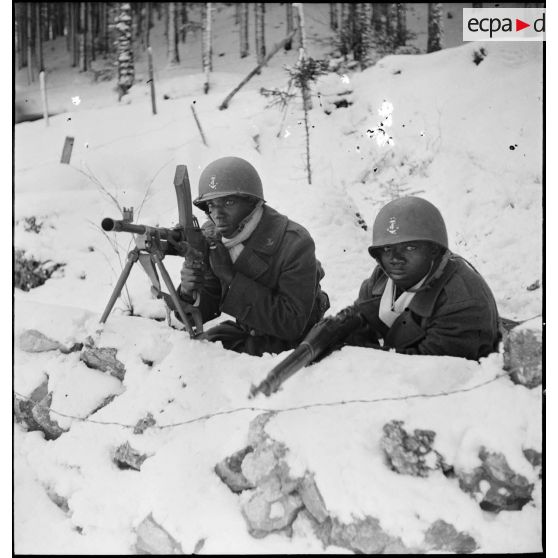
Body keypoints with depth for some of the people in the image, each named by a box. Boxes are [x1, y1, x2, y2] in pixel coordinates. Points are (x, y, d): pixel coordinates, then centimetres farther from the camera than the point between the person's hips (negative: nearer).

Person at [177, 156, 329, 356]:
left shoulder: (295, 243, -26)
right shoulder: (209, 238, -9)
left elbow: (292, 325, -29)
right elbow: (205, 310, -2)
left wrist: (232, 279, -33)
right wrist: (189, 294, -28)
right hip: (246, 331, 6)